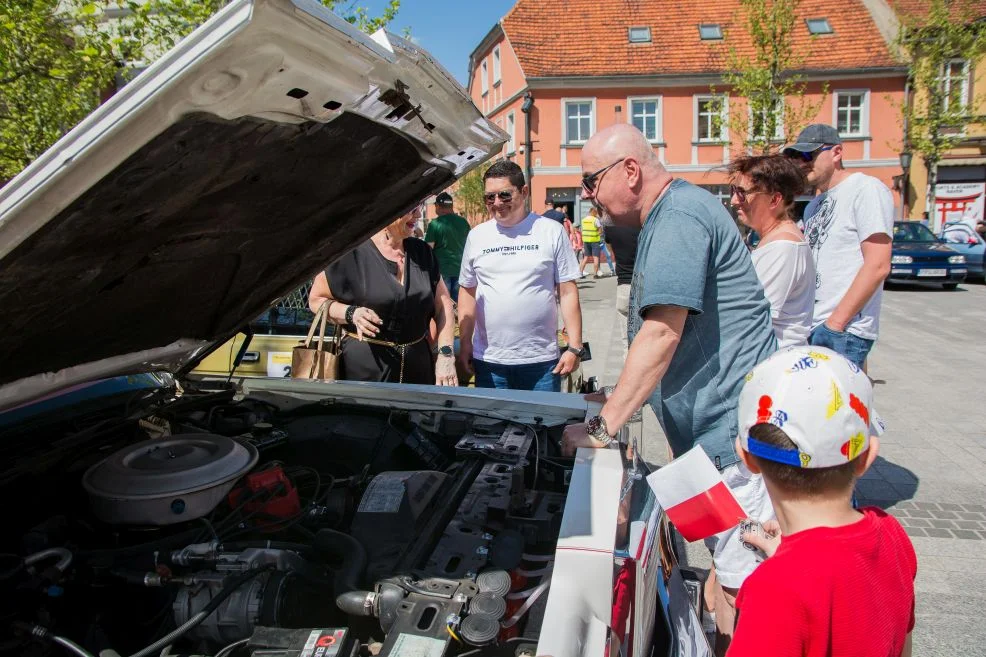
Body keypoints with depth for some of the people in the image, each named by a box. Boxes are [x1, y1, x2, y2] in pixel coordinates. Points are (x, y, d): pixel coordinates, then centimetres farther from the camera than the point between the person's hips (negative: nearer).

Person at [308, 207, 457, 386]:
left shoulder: (422, 252, 5)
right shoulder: (352, 252, -10)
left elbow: (443, 305, 7)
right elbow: (316, 299, -1)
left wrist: (445, 355, -3)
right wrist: (351, 313, -20)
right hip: (365, 367, -4)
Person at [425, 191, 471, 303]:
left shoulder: (435, 224, -12)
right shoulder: (463, 222, 2)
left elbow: (429, 248, -12)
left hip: (442, 269, -4)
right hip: (460, 268, 4)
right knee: (459, 301, 11)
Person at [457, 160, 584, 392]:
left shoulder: (552, 231, 1)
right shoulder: (477, 236, 9)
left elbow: (568, 292, 0)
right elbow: (467, 292, 13)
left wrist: (574, 347, -6)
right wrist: (464, 344, 7)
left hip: (541, 360, -2)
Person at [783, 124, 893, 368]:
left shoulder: (866, 190, -7)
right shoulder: (814, 206, 18)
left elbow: (877, 266, -16)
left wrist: (835, 324, -18)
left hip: (844, 332, -8)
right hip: (809, 327, 8)